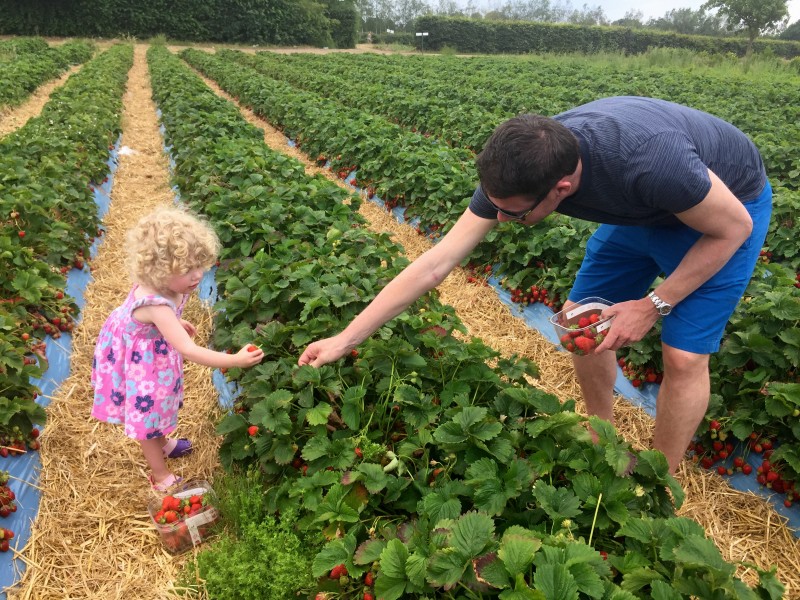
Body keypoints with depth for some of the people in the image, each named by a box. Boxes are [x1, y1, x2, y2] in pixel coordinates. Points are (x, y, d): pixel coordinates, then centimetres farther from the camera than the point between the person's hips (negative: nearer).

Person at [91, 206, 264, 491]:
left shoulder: (161, 285, -19)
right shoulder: (157, 305, -44)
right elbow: (189, 351, -46)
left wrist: (176, 323, 11)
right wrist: (235, 360, -47)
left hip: (154, 354, 8)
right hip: (140, 364, -8)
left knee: (158, 403, 30)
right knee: (147, 412, 12)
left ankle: (161, 443, 57)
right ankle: (161, 476, 33)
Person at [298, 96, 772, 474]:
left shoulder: (649, 162, -45)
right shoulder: (517, 170, -27)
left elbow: (734, 227, -24)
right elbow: (436, 264, -24)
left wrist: (653, 305, -25)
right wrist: (346, 339, -22)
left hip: (724, 210, -5)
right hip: (640, 212, 5)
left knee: (683, 355, -11)